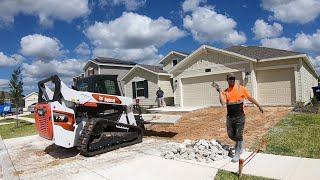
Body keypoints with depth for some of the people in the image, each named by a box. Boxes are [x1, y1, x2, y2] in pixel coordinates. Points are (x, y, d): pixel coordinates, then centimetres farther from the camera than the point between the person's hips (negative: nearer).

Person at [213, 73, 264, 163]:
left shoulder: (240, 88, -2)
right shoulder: (225, 91, 2)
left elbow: (250, 98, 7)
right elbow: (223, 102, -14)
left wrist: (259, 105, 10)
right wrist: (219, 90, -16)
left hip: (239, 116, -3)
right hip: (230, 116, 3)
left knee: (238, 135, -1)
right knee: (231, 135, 10)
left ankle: (237, 154, 14)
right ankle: (241, 143, 41)